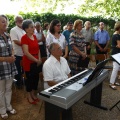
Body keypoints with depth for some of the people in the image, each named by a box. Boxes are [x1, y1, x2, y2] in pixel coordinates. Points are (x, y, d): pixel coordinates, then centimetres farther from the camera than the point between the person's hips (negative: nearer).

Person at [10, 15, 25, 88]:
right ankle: (18, 83, 25)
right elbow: (16, 42, -19)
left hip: (25, 54, 6)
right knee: (18, 70, 8)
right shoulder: (13, 30, -10)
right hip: (18, 54, -6)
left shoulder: (24, 30, 10)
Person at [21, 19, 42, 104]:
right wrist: (36, 60, -16)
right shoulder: (24, 38, -15)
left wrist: (39, 59, 1)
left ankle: (33, 94, 34)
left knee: (36, 77, 14)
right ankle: (29, 96, 26)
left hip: (36, 61, 7)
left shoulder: (34, 36, 7)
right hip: (29, 62, -7)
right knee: (29, 78, 6)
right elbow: (26, 53, -21)